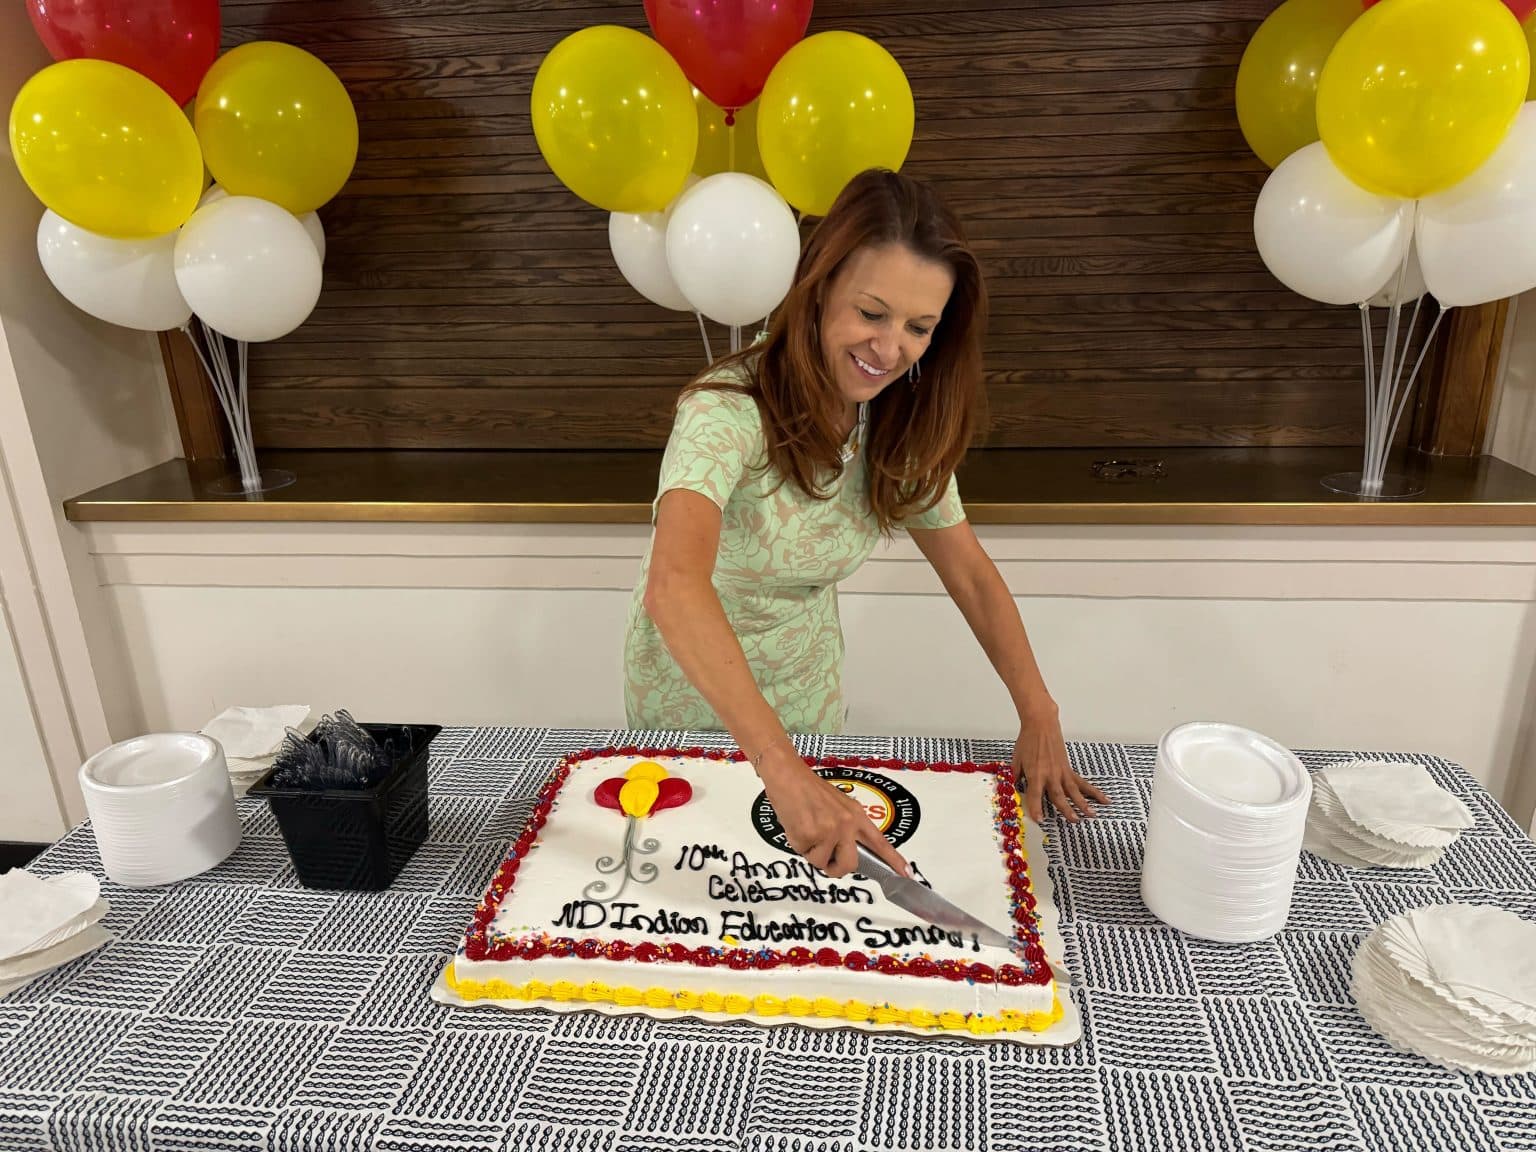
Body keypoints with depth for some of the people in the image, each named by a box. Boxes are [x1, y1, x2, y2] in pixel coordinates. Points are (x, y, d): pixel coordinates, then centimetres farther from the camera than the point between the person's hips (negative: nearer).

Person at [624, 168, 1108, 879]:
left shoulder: (902, 428, -13)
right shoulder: (730, 410, -33)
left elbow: (969, 573, -4)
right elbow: (675, 586, -49)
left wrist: (1039, 716, -11)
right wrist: (782, 769, -57)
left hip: (808, 684, 5)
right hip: (694, 687, -4)